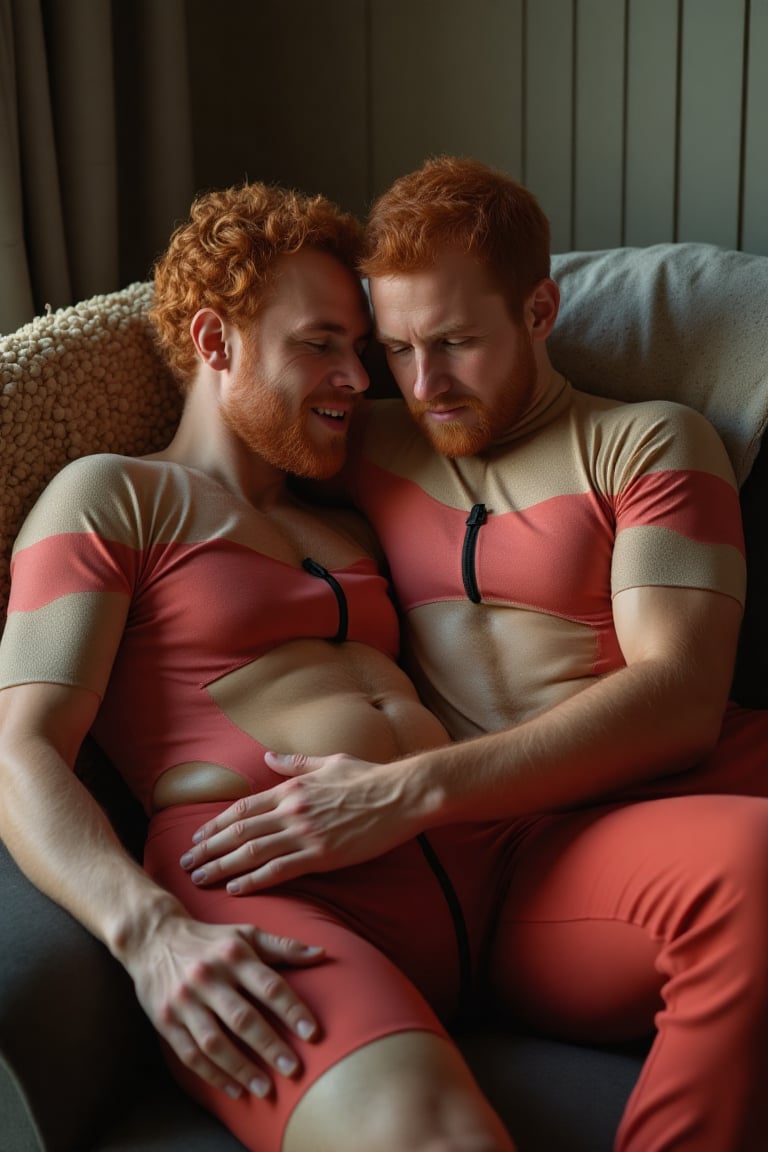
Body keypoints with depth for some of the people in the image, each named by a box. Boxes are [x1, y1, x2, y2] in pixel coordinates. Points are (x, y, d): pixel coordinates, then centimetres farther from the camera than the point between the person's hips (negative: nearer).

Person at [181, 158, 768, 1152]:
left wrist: (409, 789, -16)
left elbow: (677, 698, -4)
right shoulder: (365, 447, 22)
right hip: (502, 849, -1)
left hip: (673, 788, 1)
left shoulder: (648, 441, 13)